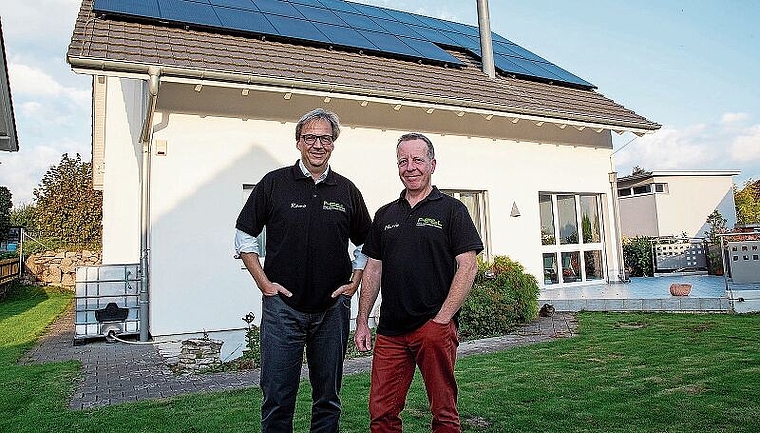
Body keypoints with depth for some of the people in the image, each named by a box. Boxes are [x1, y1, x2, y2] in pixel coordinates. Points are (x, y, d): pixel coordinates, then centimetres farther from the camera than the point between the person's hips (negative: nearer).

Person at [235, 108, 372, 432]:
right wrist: (264, 282, -2)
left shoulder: (347, 191, 7)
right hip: (283, 305, -2)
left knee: (328, 397, 13)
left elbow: (365, 244, 17)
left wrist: (353, 283, 5)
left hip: (333, 308, 2)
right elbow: (244, 237, 6)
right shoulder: (274, 183, 1)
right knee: (278, 397, 3)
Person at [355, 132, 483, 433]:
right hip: (390, 330, 4)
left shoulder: (451, 209, 1)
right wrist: (362, 322, 8)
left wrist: (442, 319, -13)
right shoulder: (385, 215, 14)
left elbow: (468, 266, -6)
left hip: (436, 327, -4)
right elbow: (373, 270, 14)